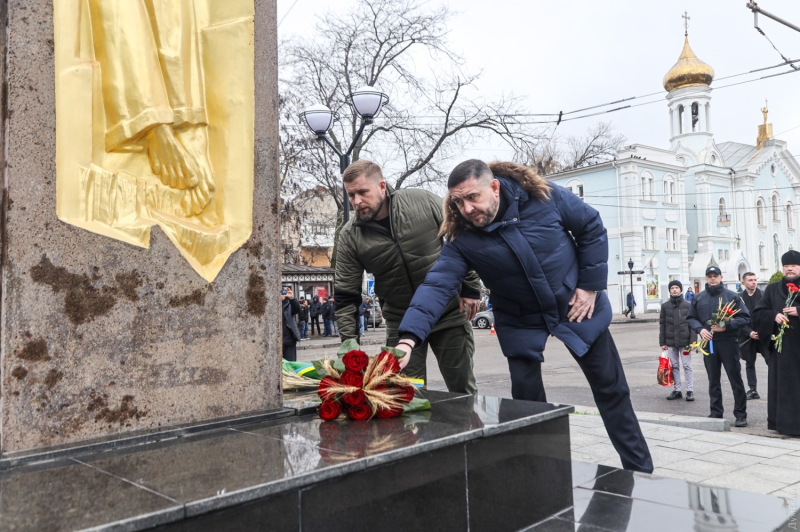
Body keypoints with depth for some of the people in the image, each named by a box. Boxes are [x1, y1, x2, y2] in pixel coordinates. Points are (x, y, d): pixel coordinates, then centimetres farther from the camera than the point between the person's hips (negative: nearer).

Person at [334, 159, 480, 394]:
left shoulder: (423, 201, -12)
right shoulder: (350, 236, -7)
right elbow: (346, 297, -4)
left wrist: (470, 288, -4)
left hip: (450, 313, -1)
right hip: (401, 323, 1)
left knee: (463, 390, 9)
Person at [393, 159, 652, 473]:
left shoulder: (544, 196, -21)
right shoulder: (462, 239, -20)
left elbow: (592, 228, -8)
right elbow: (437, 285, -31)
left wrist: (591, 285, -11)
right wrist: (408, 338, -45)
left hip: (576, 305, 0)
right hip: (521, 321, 0)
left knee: (610, 388, 10)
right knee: (526, 399, -3)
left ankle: (639, 470, 29)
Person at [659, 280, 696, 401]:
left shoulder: (688, 305, 1)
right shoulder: (665, 306, 5)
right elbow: (662, 324, 6)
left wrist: (692, 341, -9)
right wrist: (662, 342, 2)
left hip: (685, 342, -2)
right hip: (671, 342, 2)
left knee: (687, 366, 2)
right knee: (674, 366, 8)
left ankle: (690, 390, 8)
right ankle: (677, 390, 15)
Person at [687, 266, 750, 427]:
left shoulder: (732, 296, 0)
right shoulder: (698, 298, 10)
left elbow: (745, 318, -3)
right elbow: (691, 318, 13)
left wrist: (726, 326, -17)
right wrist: (700, 329, -6)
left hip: (728, 342, -3)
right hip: (708, 343, 3)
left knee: (735, 378, 0)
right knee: (713, 380, 10)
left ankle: (740, 414, 8)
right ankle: (716, 412, 20)